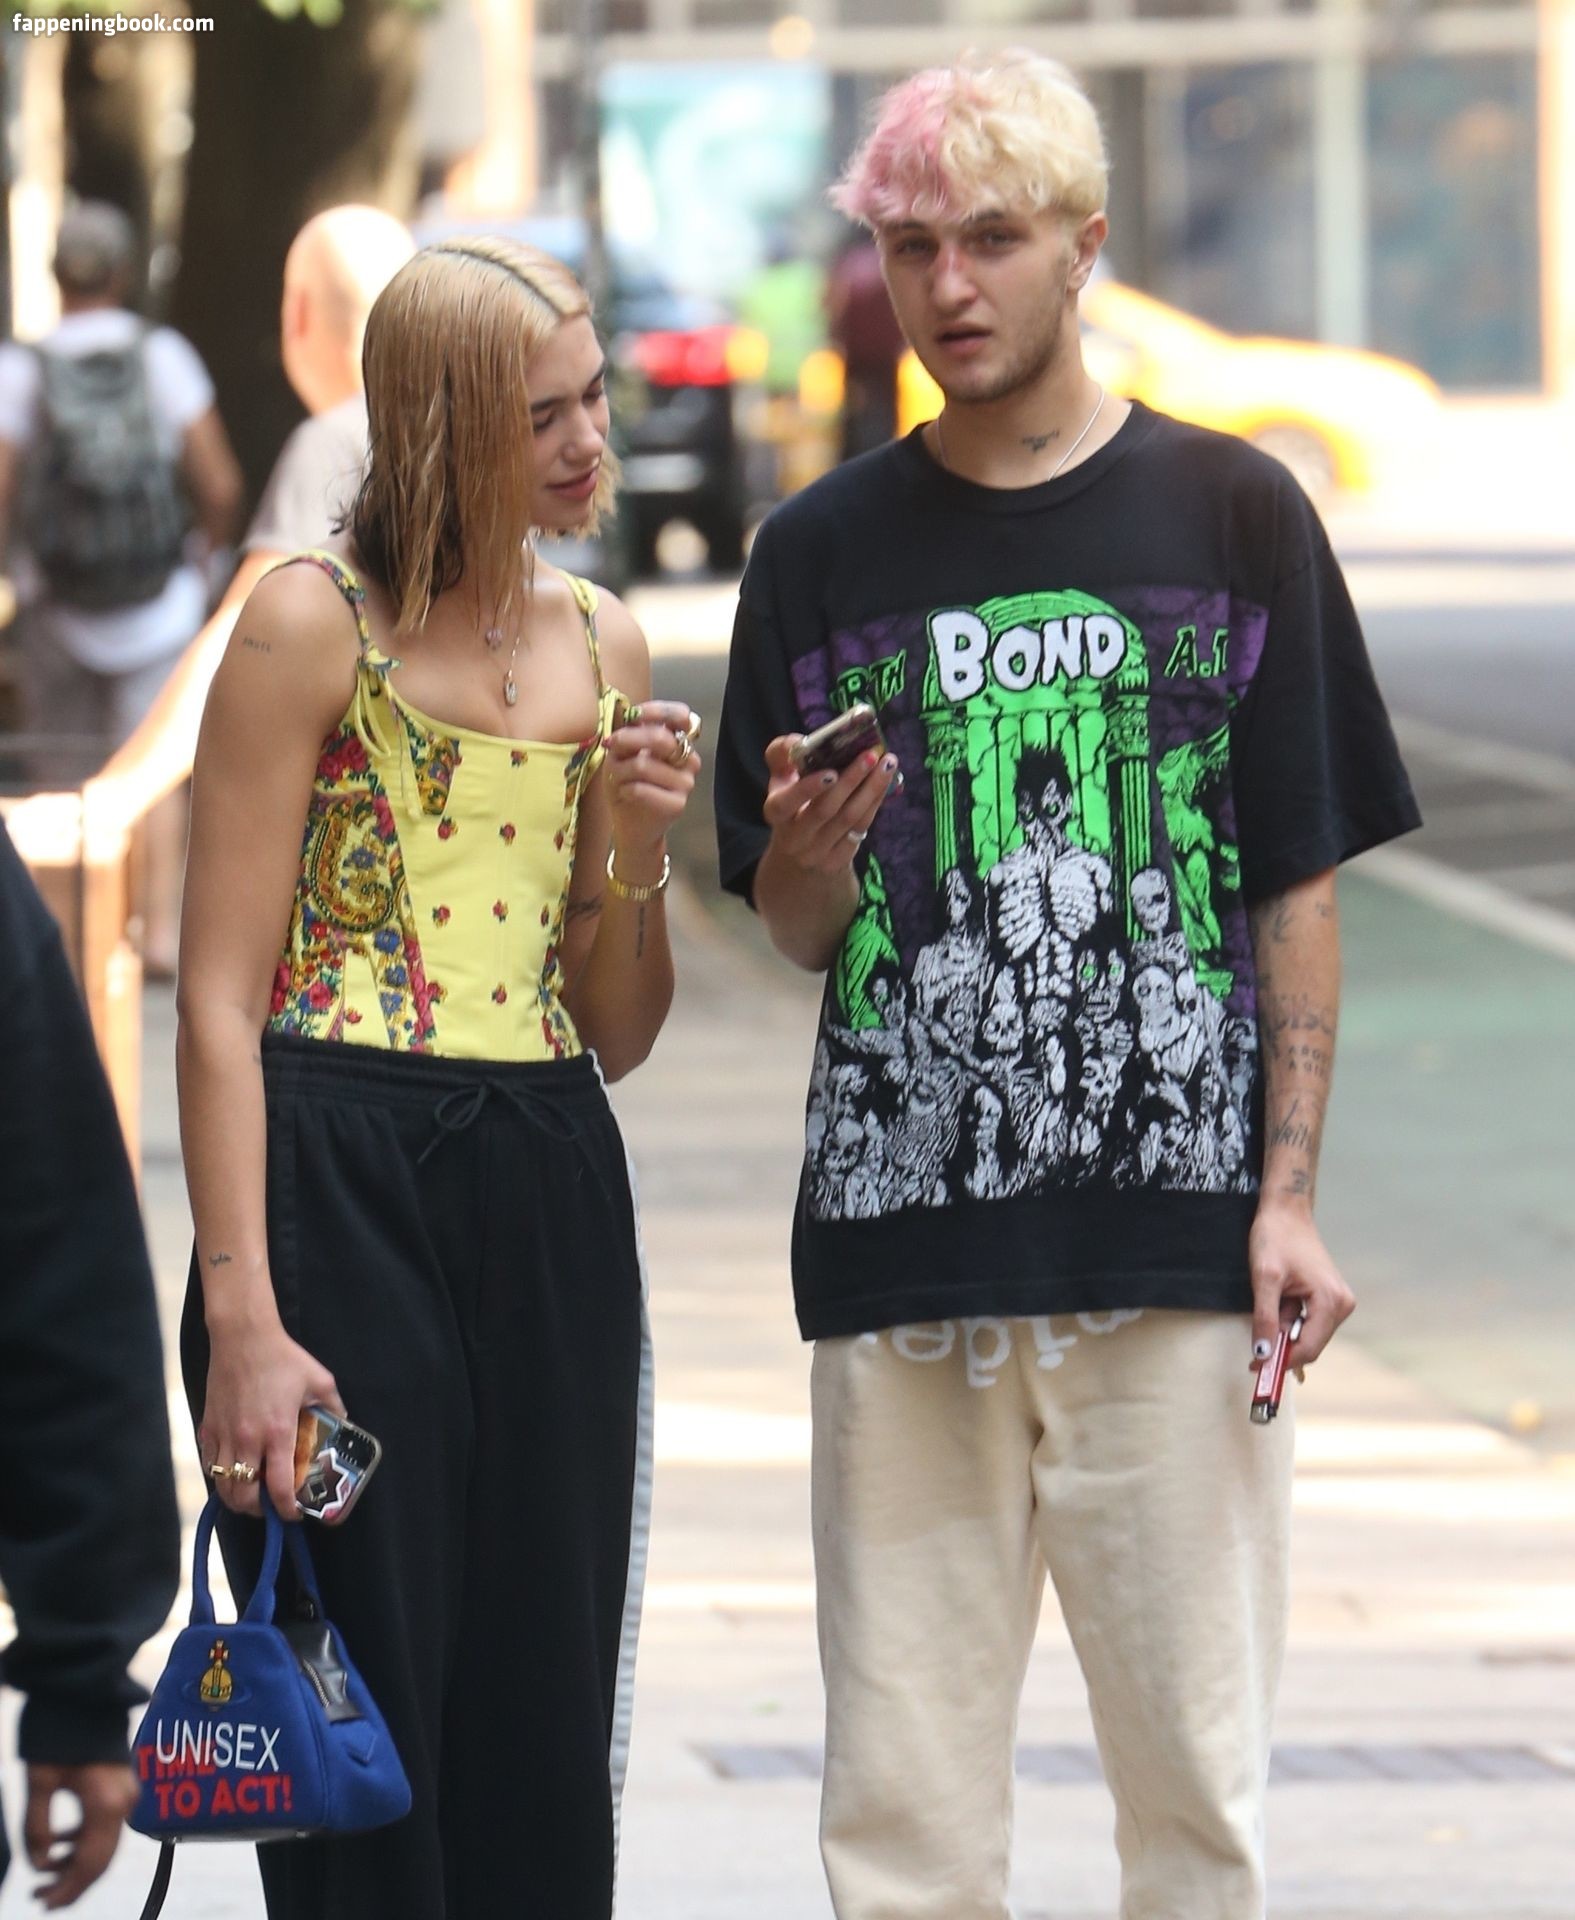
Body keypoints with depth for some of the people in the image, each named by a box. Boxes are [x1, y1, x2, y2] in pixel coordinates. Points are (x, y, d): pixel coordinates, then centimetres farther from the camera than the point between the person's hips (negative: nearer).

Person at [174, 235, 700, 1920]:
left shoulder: (600, 645, 12)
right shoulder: (315, 624, -5)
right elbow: (218, 997, -8)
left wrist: (636, 851, -3)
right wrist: (242, 1314, -16)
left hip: (551, 1198, 6)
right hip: (339, 1192, -6)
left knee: (545, 1736, 6)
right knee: (364, 1734, -4)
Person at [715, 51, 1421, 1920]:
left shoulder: (1230, 514, 5)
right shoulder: (825, 553, 9)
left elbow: (1300, 887, 6)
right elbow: (799, 932, 12)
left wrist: (1288, 1194, -3)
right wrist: (815, 850, -11)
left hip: (1176, 1239, -1)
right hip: (902, 1245, 2)